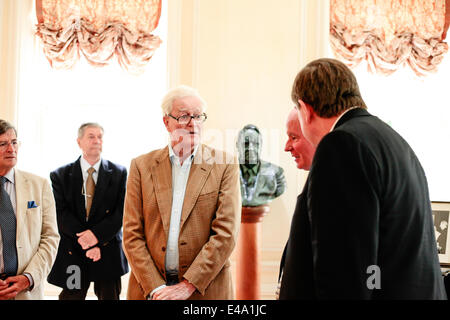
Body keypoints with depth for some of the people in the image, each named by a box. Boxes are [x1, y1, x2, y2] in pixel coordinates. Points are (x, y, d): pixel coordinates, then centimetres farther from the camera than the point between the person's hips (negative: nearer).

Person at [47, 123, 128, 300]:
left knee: (109, 296, 7)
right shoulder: (60, 175, 4)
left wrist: (97, 234, -17)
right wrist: (87, 243, -15)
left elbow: (121, 212, -3)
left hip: (109, 253, 1)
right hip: (73, 254, 0)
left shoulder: (119, 173, 5)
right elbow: (62, 215, -4)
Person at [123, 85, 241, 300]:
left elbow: (226, 233, -9)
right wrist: (155, 288, -10)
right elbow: (132, 234, -1)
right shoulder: (142, 166, 3)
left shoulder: (225, 165, -3)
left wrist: (188, 286, -14)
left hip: (205, 289, -1)